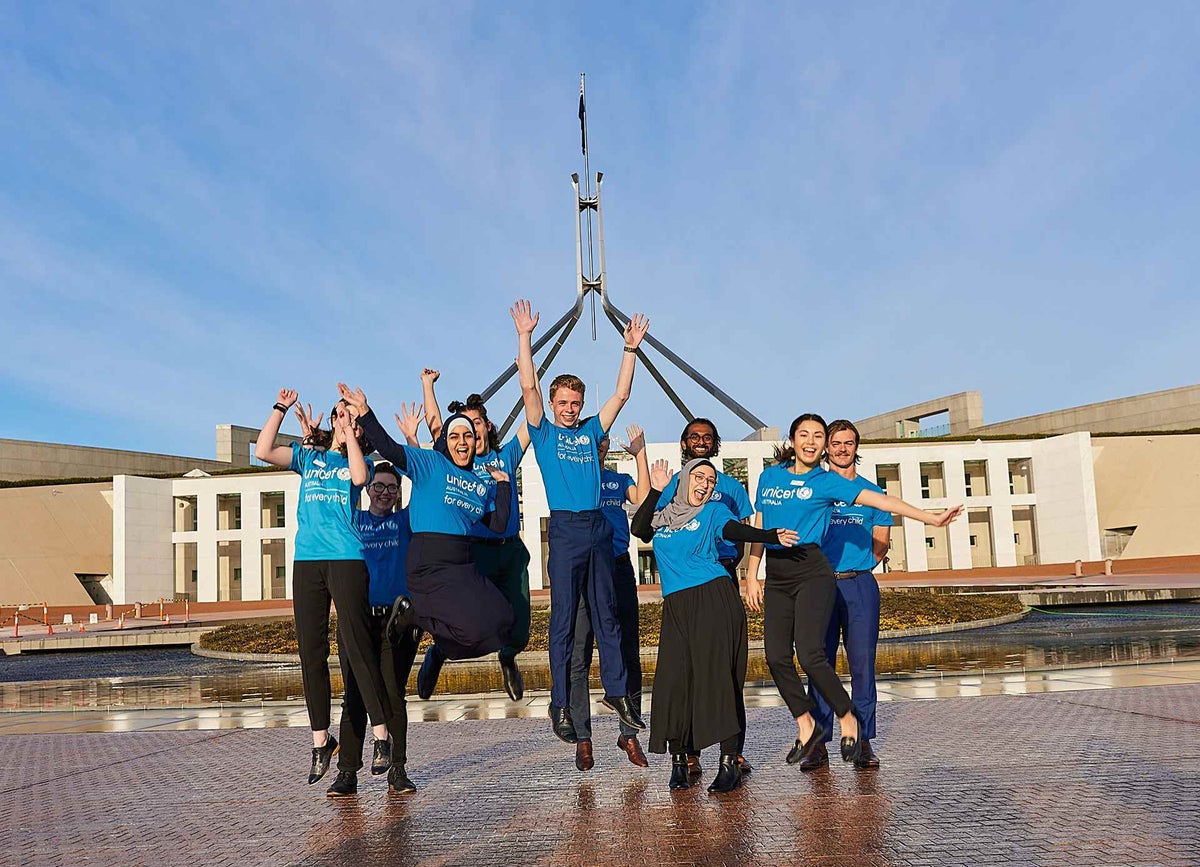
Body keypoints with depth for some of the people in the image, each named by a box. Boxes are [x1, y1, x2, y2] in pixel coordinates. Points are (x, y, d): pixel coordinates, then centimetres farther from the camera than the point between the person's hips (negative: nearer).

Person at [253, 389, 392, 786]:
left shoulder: (361, 460, 13)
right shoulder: (308, 456, 19)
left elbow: (359, 477, -11)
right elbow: (263, 452, 6)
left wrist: (349, 435, -3)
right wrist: (281, 409, 6)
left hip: (346, 559, -3)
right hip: (306, 560, 3)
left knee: (356, 645, -12)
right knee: (310, 652, 4)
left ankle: (381, 735, -9)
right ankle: (320, 739, 13)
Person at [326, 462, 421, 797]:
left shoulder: (406, 520, 14)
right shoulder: (352, 519, 16)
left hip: (397, 619, 0)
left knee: (394, 695, -1)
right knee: (354, 697, -1)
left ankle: (397, 770, 6)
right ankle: (347, 773, 3)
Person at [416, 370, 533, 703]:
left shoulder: (506, 457, 15)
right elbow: (435, 425, -1)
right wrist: (427, 383, 5)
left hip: (511, 550, 3)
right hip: (474, 551, -2)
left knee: (518, 632, 2)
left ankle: (507, 657, 40)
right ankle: (436, 654, 29)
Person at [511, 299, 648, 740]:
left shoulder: (591, 430, 15)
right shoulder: (544, 432, 6)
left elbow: (621, 394, 12)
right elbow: (529, 387, -4)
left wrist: (630, 349, 7)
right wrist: (524, 337, -10)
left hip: (598, 528, 4)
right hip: (565, 529, -4)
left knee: (607, 615, 10)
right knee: (563, 619, -1)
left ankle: (616, 692, 19)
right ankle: (560, 706, 4)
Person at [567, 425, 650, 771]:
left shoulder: (619, 480, 17)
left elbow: (644, 500, -2)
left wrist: (640, 454, -2)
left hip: (619, 568, 3)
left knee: (628, 654, 5)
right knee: (578, 659, -2)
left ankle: (629, 733, 15)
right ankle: (582, 739, 6)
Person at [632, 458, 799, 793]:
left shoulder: (713, 511, 12)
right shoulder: (662, 515, 20)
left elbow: (734, 530, -8)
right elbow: (638, 529, 0)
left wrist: (772, 536, -26)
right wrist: (656, 490, 1)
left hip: (715, 598, -2)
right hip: (676, 606, 3)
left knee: (718, 677, -10)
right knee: (674, 680, -5)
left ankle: (730, 762, -7)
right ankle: (678, 759, 10)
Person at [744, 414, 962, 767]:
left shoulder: (826, 481, 2)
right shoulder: (769, 477, 13)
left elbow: (878, 499, -6)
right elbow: (758, 530, 16)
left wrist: (930, 517, -13)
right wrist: (751, 576, 11)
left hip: (811, 572, -4)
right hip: (775, 576, 4)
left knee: (809, 654, -16)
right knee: (776, 656, -1)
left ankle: (848, 719, 6)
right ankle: (806, 727, 17)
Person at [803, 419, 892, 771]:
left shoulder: (872, 492, 12)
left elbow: (881, 542, 12)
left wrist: (854, 567, 9)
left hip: (860, 586, 1)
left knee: (862, 664, 0)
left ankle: (863, 741, 8)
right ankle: (819, 743, 5)